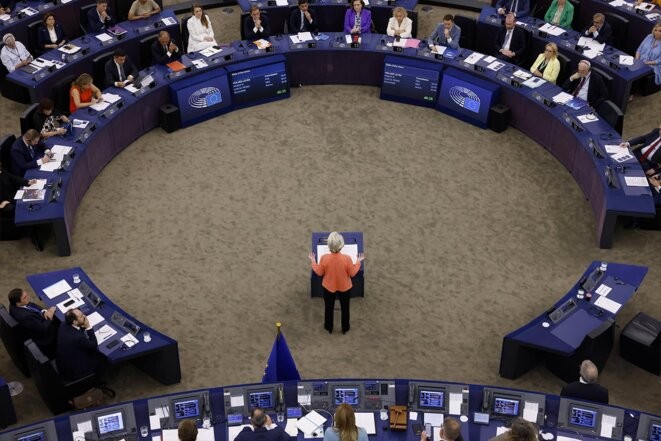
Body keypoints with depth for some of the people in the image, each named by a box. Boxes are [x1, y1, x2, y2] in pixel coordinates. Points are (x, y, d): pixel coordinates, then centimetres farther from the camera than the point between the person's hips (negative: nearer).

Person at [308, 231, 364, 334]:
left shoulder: (324, 258, -26)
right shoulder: (347, 258, -29)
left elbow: (319, 273, -10)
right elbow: (352, 273, -13)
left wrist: (313, 261, 4)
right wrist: (358, 262, 1)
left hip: (329, 287, 1)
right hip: (344, 288, -1)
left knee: (329, 308, 26)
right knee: (345, 308, 25)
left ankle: (329, 328, 45)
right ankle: (345, 328, 43)